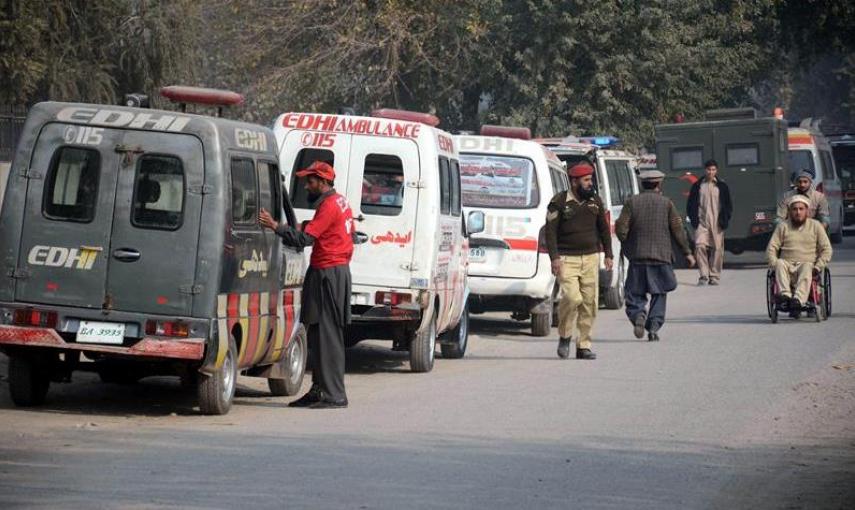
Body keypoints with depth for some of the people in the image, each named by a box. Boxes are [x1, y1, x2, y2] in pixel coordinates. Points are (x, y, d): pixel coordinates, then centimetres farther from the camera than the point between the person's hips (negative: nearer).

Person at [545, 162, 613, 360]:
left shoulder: (595, 201, 11)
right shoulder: (559, 202, -4)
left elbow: (604, 229, 20)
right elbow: (550, 230, -6)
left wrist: (608, 255, 13)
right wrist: (554, 258, -15)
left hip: (591, 257, 5)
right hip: (567, 259, -5)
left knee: (590, 302, 0)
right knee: (572, 297, -19)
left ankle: (584, 345, 8)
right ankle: (564, 336, 3)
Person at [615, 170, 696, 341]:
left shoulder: (631, 202, 2)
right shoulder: (666, 203, 1)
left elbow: (621, 228, -4)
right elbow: (678, 230, 0)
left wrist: (626, 246, 14)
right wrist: (687, 252, 10)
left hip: (637, 256, 0)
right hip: (661, 257, 0)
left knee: (634, 293, 8)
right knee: (659, 294, 10)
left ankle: (638, 314, -19)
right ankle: (654, 326, 0)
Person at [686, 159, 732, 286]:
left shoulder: (722, 186, 7)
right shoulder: (697, 186, 7)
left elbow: (728, 205, 11)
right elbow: (691, 204, 11)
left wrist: (724, 220, 0)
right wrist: (694, 219, -1)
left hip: (717, 223, 0)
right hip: (702, 223, 0)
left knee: (717, 249, -1)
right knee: (700, 246, -16)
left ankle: (714, 276, 9)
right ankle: (703, 275, -12)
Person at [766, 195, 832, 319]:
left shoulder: (815, 226, 12)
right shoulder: (783, 227, 14)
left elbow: (826, 249, 8)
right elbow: (771, 248, 9)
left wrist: (817, 267, -7)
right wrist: (775, 265, -9)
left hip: (807, 264, -2)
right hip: (788, 265, 2)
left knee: (806, 268, -37)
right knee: (780, 263, -32)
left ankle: (798, 300, -57)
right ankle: (785, 294, -49)